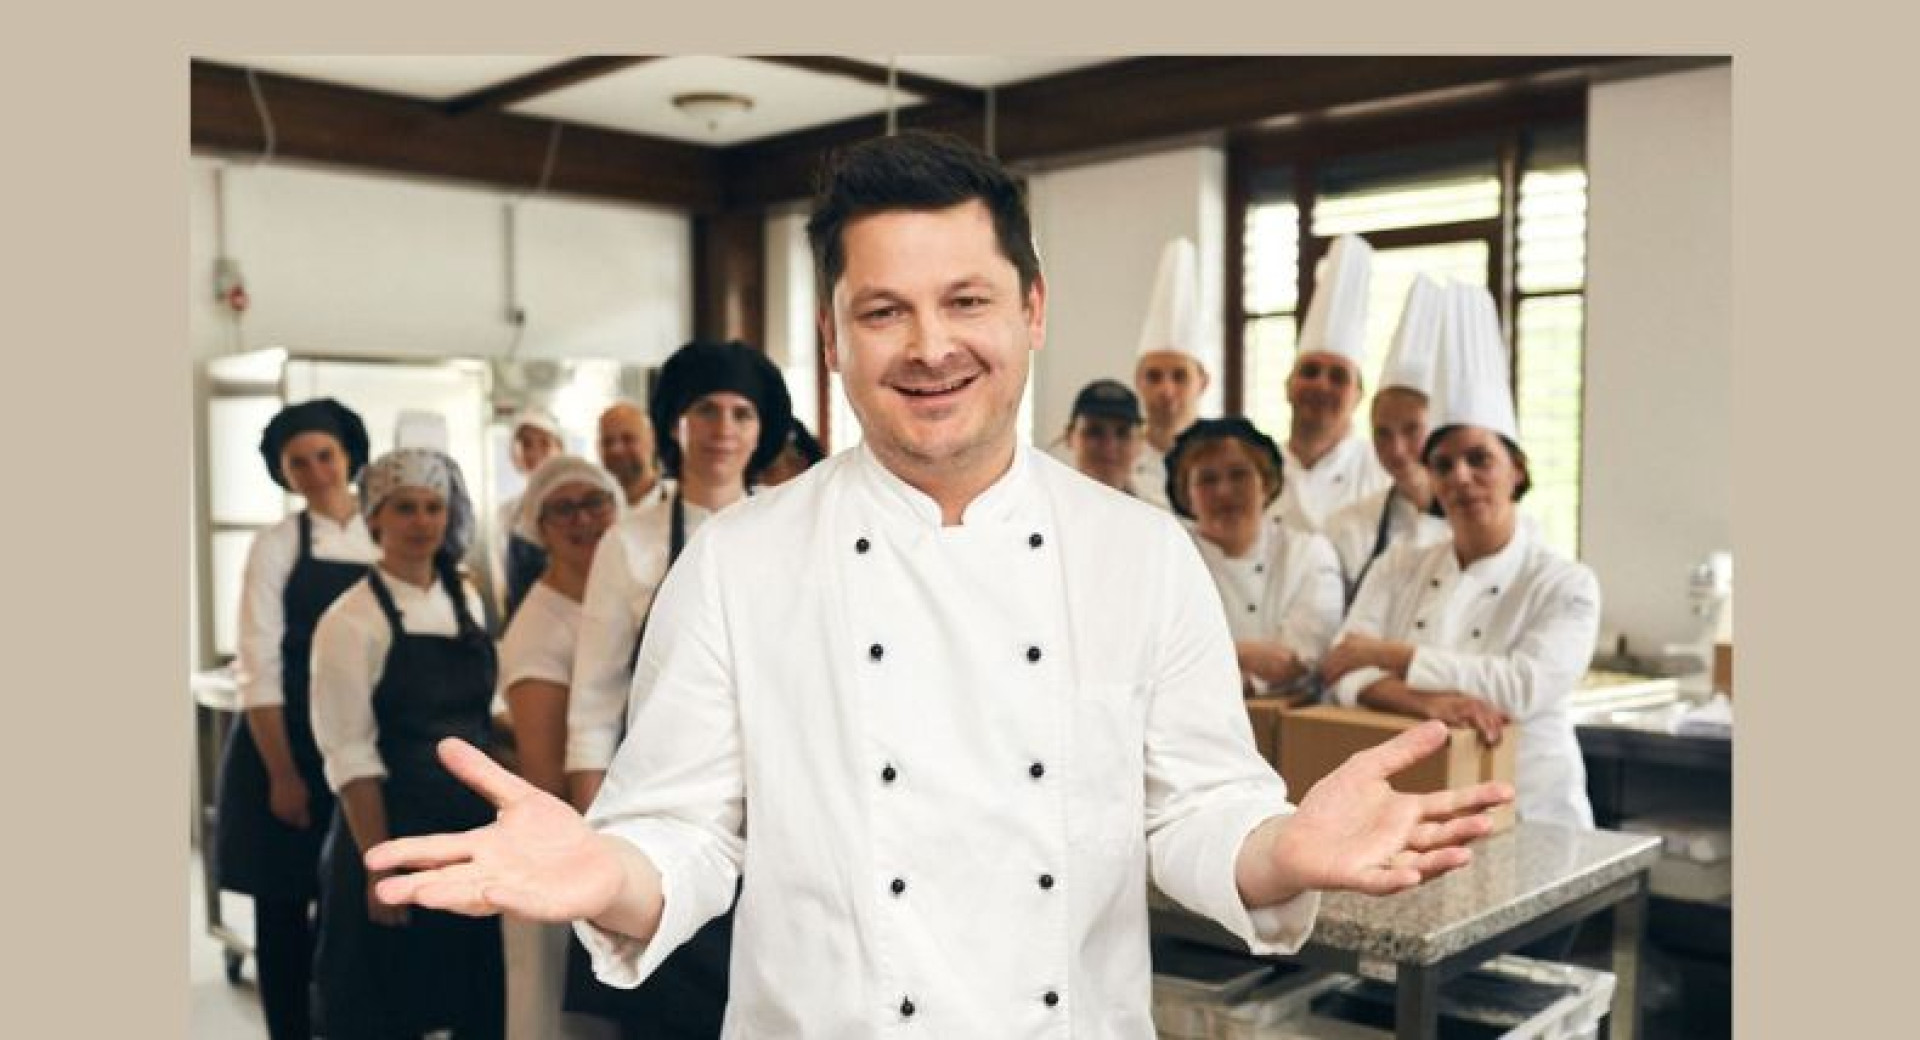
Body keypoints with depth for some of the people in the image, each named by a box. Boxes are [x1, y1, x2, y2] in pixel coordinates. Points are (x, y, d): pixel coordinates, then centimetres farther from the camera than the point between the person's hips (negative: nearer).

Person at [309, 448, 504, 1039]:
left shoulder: (467, 601, 7)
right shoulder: (351, 619, -11)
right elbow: (350, 755, -13)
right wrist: (380, 866, -17)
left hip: (473, 824, 5)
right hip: (394, 824, -5)